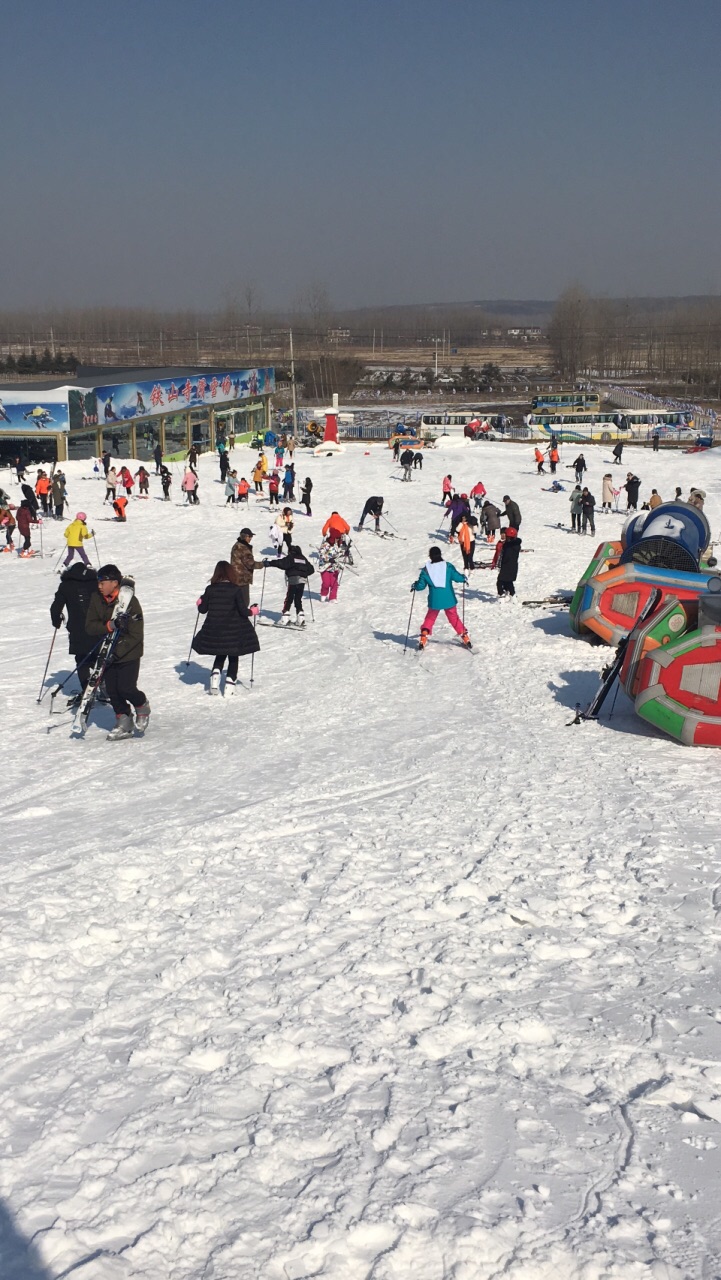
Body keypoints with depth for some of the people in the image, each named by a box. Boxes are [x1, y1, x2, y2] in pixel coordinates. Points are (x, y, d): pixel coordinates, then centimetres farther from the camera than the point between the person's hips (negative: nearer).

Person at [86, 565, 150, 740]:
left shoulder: (130, 601, -17)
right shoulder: (96, 599, -2)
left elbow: (136, 635, -17)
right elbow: (90, 626, -8)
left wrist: (115, 650, -24)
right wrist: (109, 625, -26)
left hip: (129, 654, -5)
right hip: (107, 654, 5)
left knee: (126, 688, -12)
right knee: (112, 690, 3)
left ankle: (142, 706, 19)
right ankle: (124, 725, 16)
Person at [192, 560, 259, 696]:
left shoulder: (210, 589, -4)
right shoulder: (235, 590, -11)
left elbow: (202, 609, 2)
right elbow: (243, 611, -12)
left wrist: (200, 604, 24)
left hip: (214, 631, 2)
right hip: (233, 631, -2)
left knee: (220, 655, 24)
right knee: (233, 658, 15)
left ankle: (215, 675, 0)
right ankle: (229, 684, 6)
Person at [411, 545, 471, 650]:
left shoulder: (426, 570, -5)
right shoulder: (448, 566, -7)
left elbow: (421, 585, -3)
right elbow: (457, 577, -11)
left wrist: (414, 586, 19)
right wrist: (464, 578, 11)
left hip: (434, 601, 0)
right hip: (449, 599, 0)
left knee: (430, 618, 19)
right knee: (454, 618, 15)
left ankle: (424, 637, 6)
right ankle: (465, 637, 14)